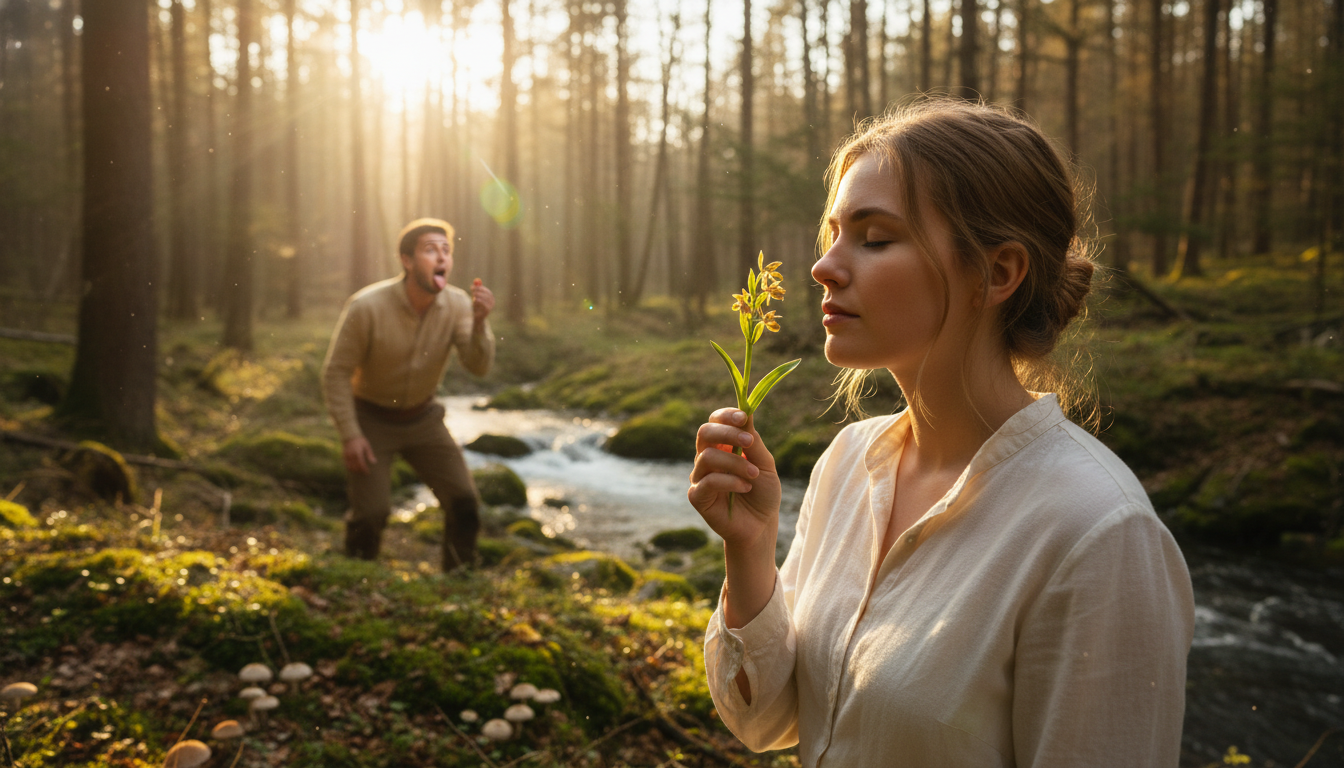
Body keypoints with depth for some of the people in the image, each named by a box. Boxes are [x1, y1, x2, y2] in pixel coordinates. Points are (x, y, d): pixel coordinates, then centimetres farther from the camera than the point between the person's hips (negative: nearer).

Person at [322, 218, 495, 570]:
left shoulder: (457, 304, -13)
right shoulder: (367, 307, -23)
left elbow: (479, 366, -20)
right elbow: (336, 372, -15)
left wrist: (479, 322, -38)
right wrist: (350, 435, -19)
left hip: (422, 418, 4)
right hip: (371, 419, -3)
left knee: (464, 501, -5)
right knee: (371, 512, -12)